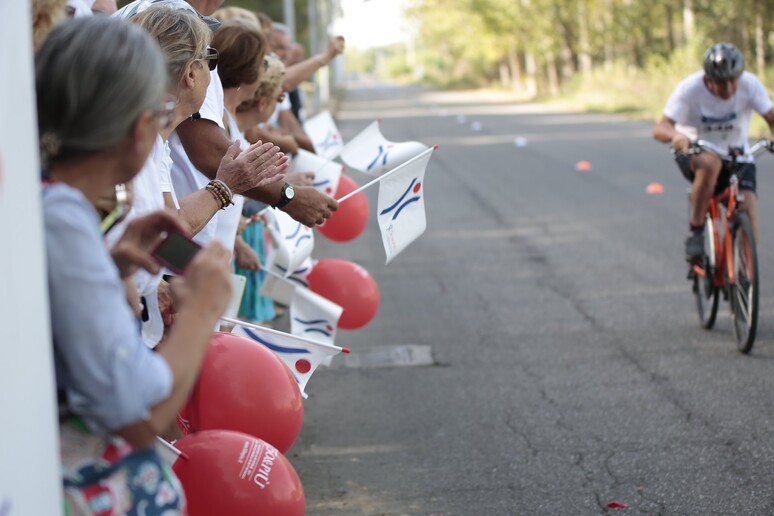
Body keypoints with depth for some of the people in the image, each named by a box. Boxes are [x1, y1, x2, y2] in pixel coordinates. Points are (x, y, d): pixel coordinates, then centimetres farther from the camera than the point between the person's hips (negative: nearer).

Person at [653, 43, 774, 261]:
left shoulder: (750, 84, -17)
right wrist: (676, 135, -51)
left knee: (748, 206, -20)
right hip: (695, 152, -2)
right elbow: (659, 128, -28)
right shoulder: (690, 88, -23)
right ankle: (695, 233, -24)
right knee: (710, 163, -39)